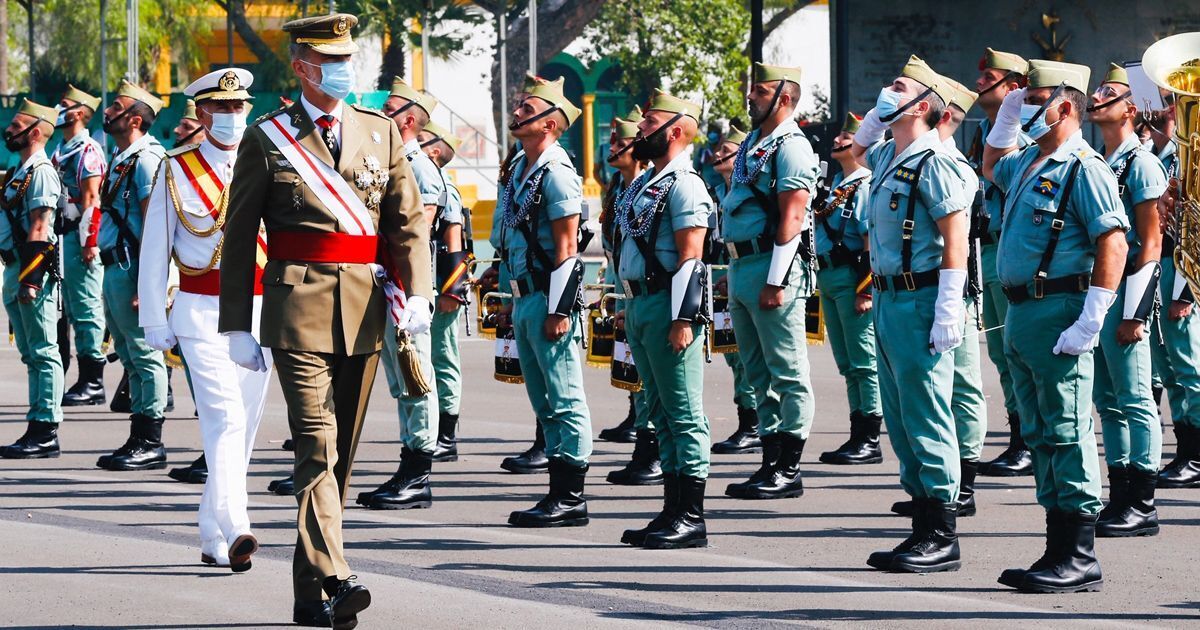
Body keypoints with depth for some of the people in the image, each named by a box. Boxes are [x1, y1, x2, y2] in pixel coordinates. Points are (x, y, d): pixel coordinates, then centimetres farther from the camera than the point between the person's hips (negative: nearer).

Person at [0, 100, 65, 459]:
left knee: (42, 351, -8)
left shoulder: (41, 171, -12)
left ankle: (46, 432, -8)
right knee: (31, 352, 11)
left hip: (34, 269, -10)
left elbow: (39, 230, -19)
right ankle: (38, 429, 15)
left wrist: (31, 279, -24)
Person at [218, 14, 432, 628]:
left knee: (341, 451, 8)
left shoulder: (382, 132, 13)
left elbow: (408, 220, 10)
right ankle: (333, 579, -26)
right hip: (298, 306, -4)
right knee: (317, 444, -16)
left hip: (365, 311, 4)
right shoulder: (266, 139, 3)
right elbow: (239, 236, 4)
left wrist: (415, 292, -6)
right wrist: (237, 326, -1)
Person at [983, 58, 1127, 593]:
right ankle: (1058, 550, 18)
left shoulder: (1084, 168, -12)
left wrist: (1091, 322, -24)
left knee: (1067, 433, -7)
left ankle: (1080, 558, -5)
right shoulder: (1028, 161, 16)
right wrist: (1005, 115, 23)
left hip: (1058, 313, -10)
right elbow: (992, 168, 40)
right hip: (1020, 311, 10)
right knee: (1040, 433, 12)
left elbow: (1113, 243, -19)